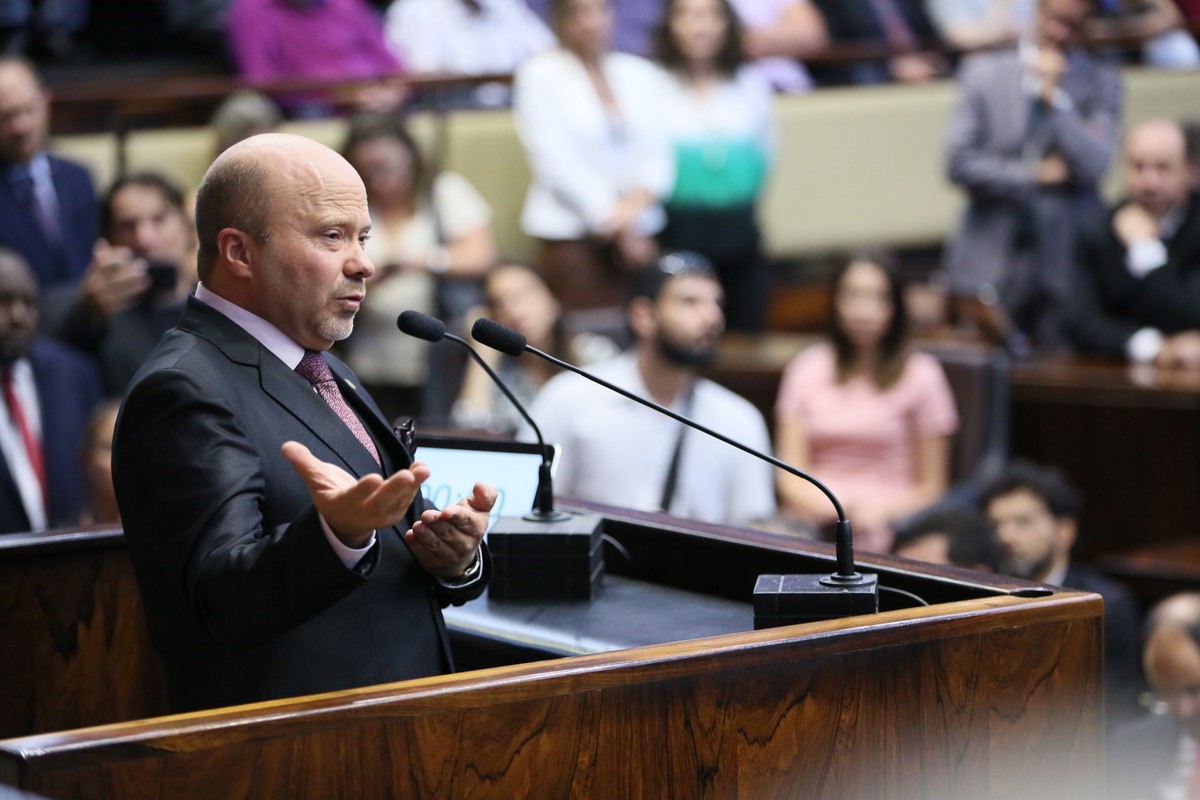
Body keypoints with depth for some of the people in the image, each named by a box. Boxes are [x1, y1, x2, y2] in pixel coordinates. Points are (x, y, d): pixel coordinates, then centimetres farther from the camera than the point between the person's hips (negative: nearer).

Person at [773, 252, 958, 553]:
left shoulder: (920, 374, 7)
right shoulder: (808, 368, 15)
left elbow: (931, 487, 7)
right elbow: (791, 476, 10)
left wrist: (879, 510, -11)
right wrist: (829, 508, -10)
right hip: (810, 525, 3)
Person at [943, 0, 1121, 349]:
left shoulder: (1101, 81, 6)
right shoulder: (983, 70, 7)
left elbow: (1095, 166, -7)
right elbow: (959, 163, -1)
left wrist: (1054, 97, -11)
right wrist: (1035, 176, -6)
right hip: (991, 265, 0)